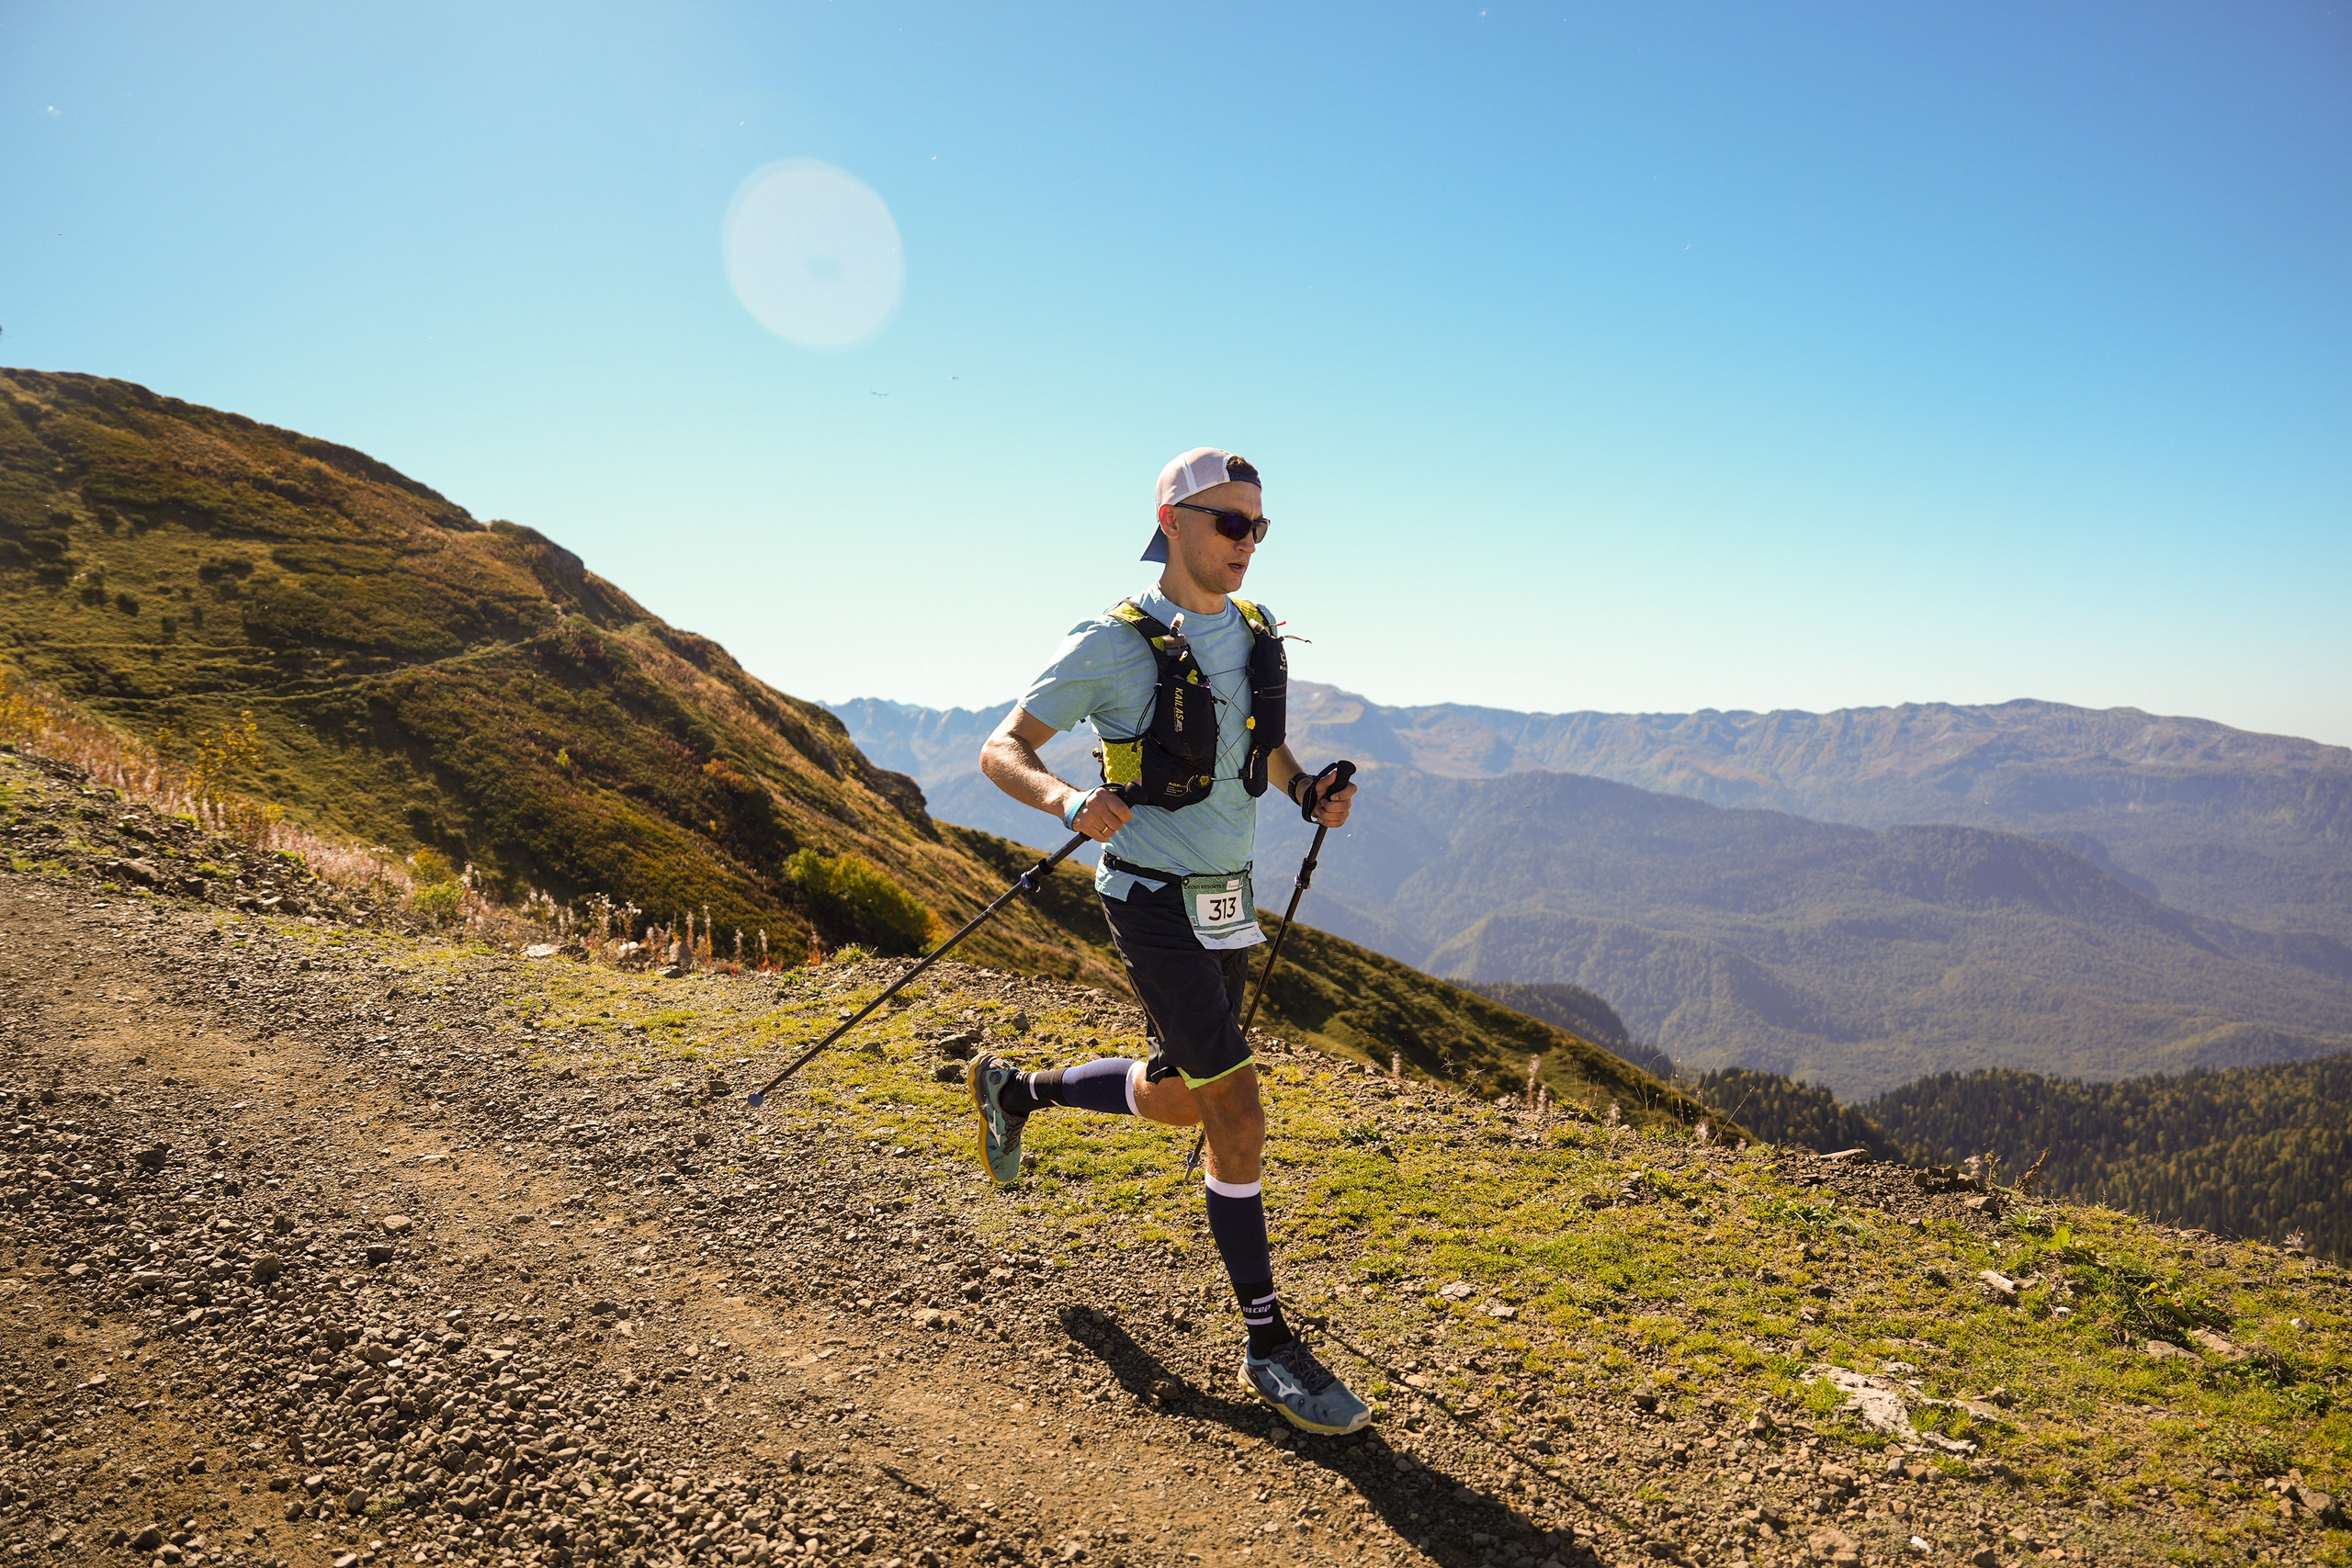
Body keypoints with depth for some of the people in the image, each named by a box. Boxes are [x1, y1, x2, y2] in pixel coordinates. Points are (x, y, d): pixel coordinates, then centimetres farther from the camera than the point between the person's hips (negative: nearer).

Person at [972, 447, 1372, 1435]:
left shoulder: (1259, 637, 7)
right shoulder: (1117, 643, -13)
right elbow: (1001, 750, -11)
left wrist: (1308, 792, 1)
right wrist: (1068, 801, -31)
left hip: (1228, 903, 8)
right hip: (1157, 905, -7)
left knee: (1179, 1101, 21)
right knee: (1240, 1119, -8)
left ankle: (1014, 1089, 45)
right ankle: (1268, 1346, 8)